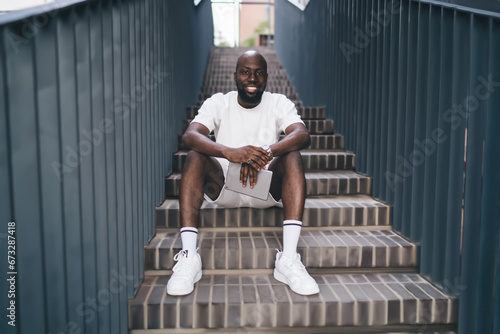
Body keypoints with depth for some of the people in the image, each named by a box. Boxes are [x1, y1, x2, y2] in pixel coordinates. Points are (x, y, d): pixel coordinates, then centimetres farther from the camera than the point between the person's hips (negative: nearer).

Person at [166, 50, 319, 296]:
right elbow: (189, 136, -20)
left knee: (292, 157, -26)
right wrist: (229, 152, -41)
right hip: (224, 187, 0)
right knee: (195, 157, -25)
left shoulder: (279, 104, 1)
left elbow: (303, 135, -20)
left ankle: (289, 258, -34)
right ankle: (188, 257, -32)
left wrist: (265, 153, -39)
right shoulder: (218, 103, 0)